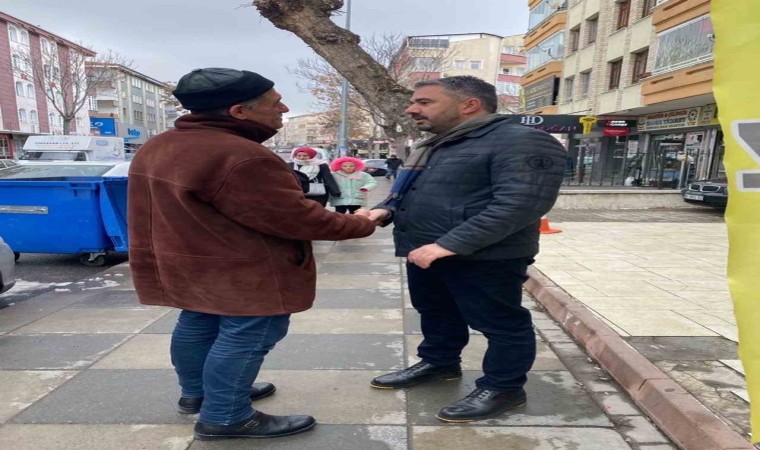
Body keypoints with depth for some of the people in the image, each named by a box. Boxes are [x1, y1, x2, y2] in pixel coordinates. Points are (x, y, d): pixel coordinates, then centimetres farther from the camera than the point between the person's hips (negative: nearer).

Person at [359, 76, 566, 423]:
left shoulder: (522, 143, -16)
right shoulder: (434, 147, 14)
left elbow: (520, 204, -27)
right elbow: (409, 193, 22)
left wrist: (450, 244, -30)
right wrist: (385, 210, 0)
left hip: (485, 257, -9)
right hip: (424, 252, 9)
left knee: (500, 323, 7)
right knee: (435, 314, 22)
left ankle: (503, 388, 25)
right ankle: (439, 363, 42)